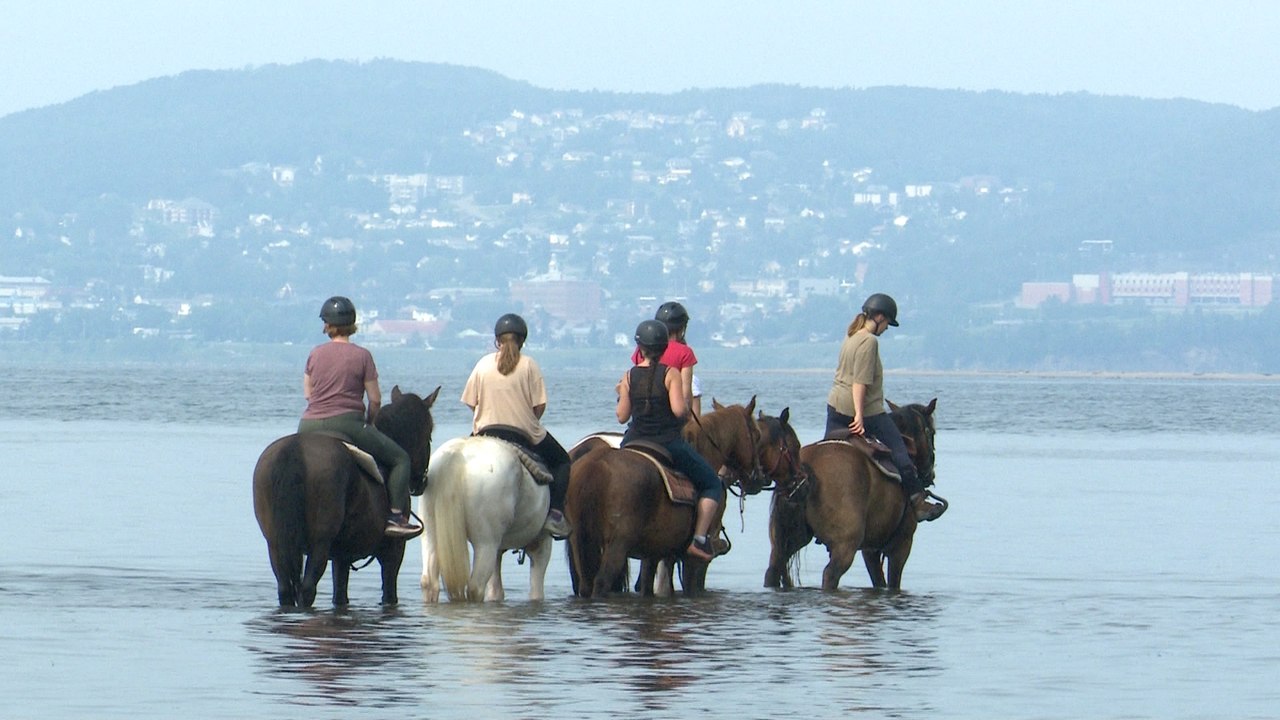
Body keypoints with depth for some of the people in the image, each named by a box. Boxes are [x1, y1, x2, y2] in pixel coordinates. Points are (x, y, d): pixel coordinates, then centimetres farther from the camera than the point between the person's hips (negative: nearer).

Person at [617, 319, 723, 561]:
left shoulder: (629, 377, 0)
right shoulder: (670, 374, -9)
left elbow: (622, 416, 2)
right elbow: (679, 410, -19)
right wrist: (687, 405, 3)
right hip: (669, 444, -3)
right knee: (712, 485, 11)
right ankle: (699, 539, -4)